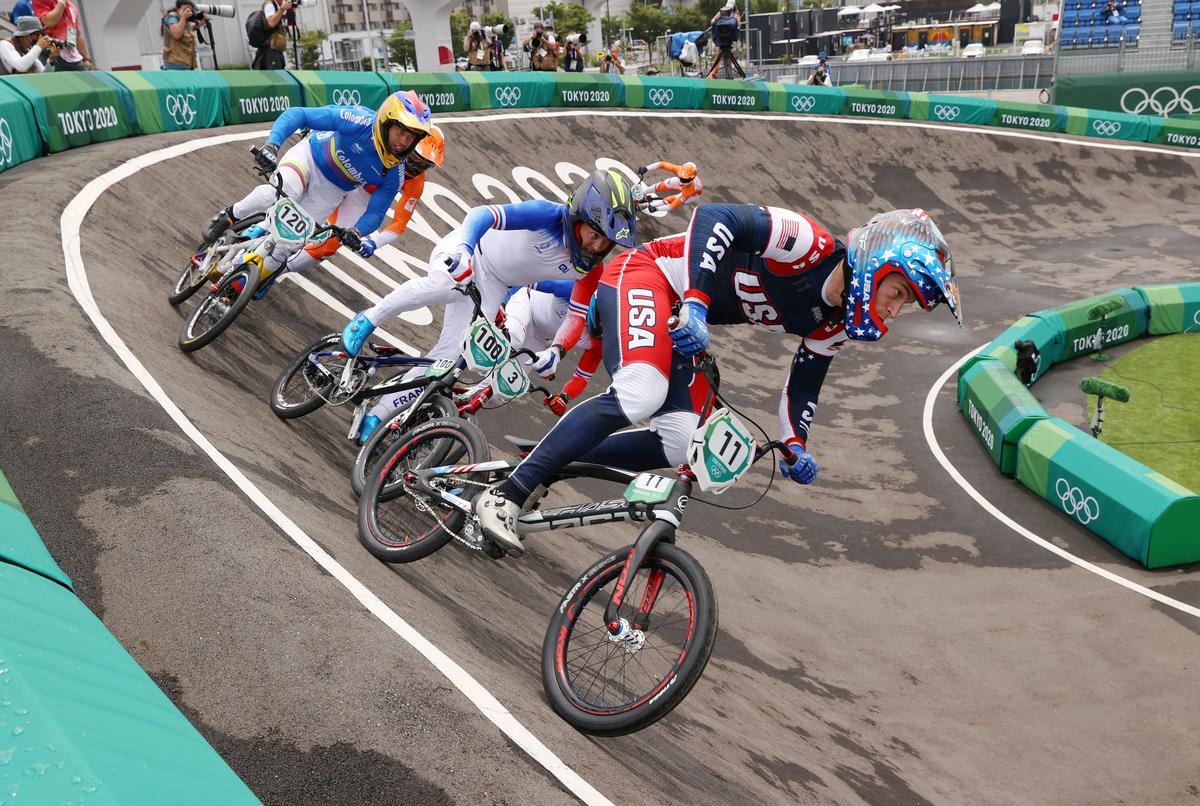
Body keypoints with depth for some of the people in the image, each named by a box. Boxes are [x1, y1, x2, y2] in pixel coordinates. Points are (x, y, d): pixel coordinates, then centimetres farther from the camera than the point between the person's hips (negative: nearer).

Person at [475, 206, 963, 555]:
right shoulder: (810, 244, -21)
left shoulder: (832, 325, 4)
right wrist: (696, 302, -39)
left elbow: (804, 382, 14)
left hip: (682, 326, 9)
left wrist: (795, 445, -2)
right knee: (639, 396, -32)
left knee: (676, 445, -6)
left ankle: (545, 457, 5)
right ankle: (504, 494, -26)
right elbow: (717, 217, -29)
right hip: (645, 274, -8)